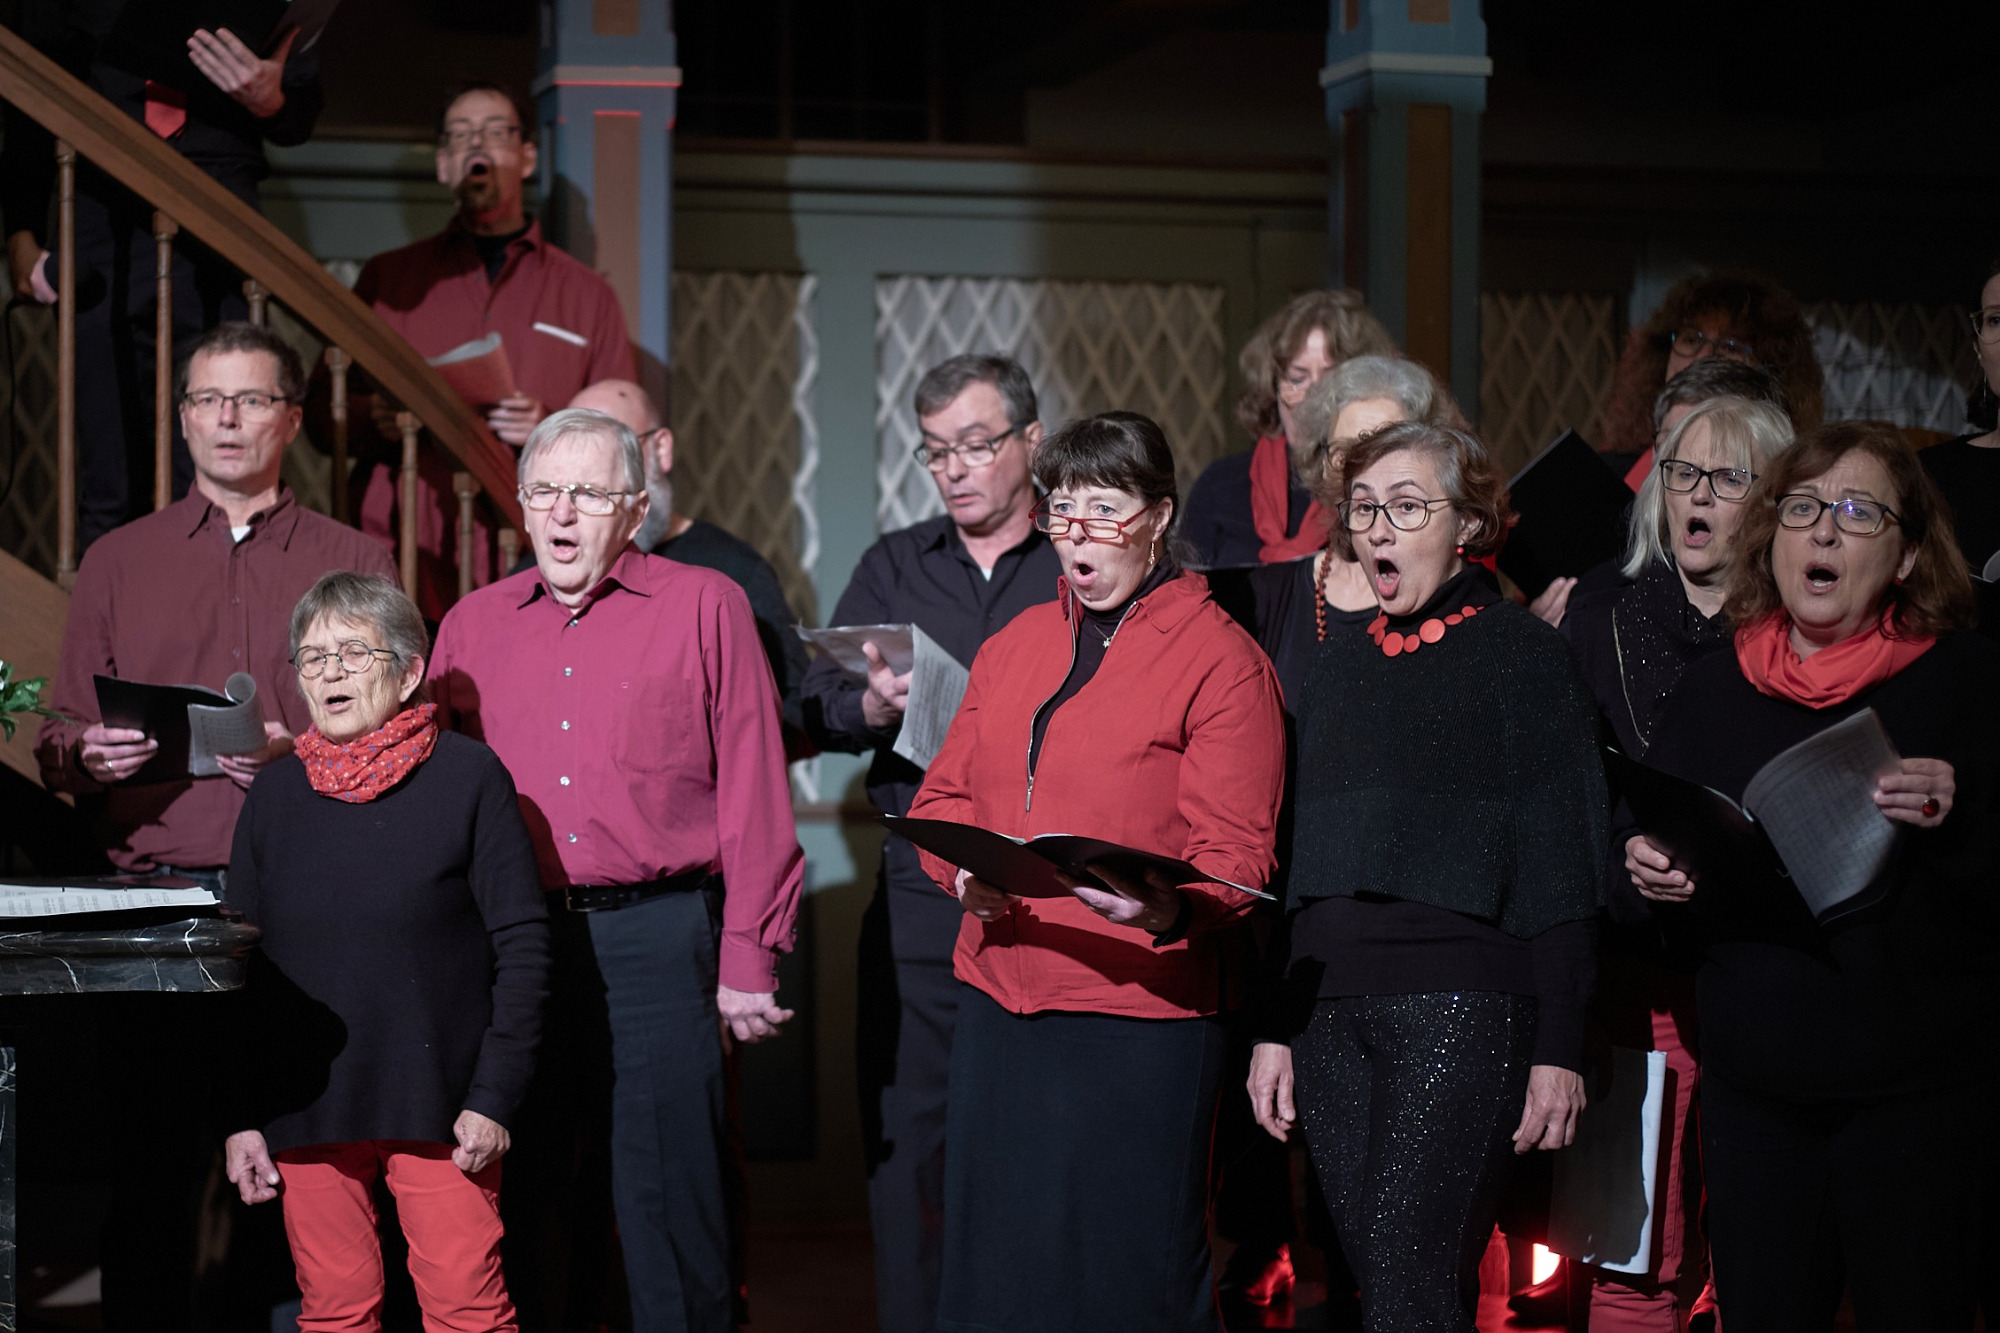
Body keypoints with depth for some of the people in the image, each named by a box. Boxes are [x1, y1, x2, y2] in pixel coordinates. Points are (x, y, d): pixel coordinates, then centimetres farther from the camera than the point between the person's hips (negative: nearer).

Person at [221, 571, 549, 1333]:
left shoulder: (467, 778, -3)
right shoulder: (276, 795, 8)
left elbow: (522, 945, -4)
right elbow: (241, 968, 12)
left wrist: (494, 1098, -9)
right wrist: (242, 1117, 6)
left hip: (439, 1110, -3)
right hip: (306, 1111, 3)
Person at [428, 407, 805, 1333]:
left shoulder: (706, 607, 3)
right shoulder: (473, 625, 13)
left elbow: (752, 789, 0)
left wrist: (748, 958, -4)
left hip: (656, 934, -3)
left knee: (670, 1194, -1)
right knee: (516, 1186, 8)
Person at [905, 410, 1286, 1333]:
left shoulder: (1221, 658, -4)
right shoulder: (1014, 647, 16)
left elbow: (1234, 855, -10)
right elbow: (945, 796, 17)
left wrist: (1172, 910, -31)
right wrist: (966, 872, -6)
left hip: (1141, 1020, -6)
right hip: (999, 996, 6)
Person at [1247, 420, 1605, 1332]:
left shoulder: (1521, 655, 0)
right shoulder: (1338, 665, 18)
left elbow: (1560, 864, -4)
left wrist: (1558, 1049, -10)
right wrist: (1276, 1025, 15)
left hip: (1464, 1009, -6)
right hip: (1334, 1012, 6)